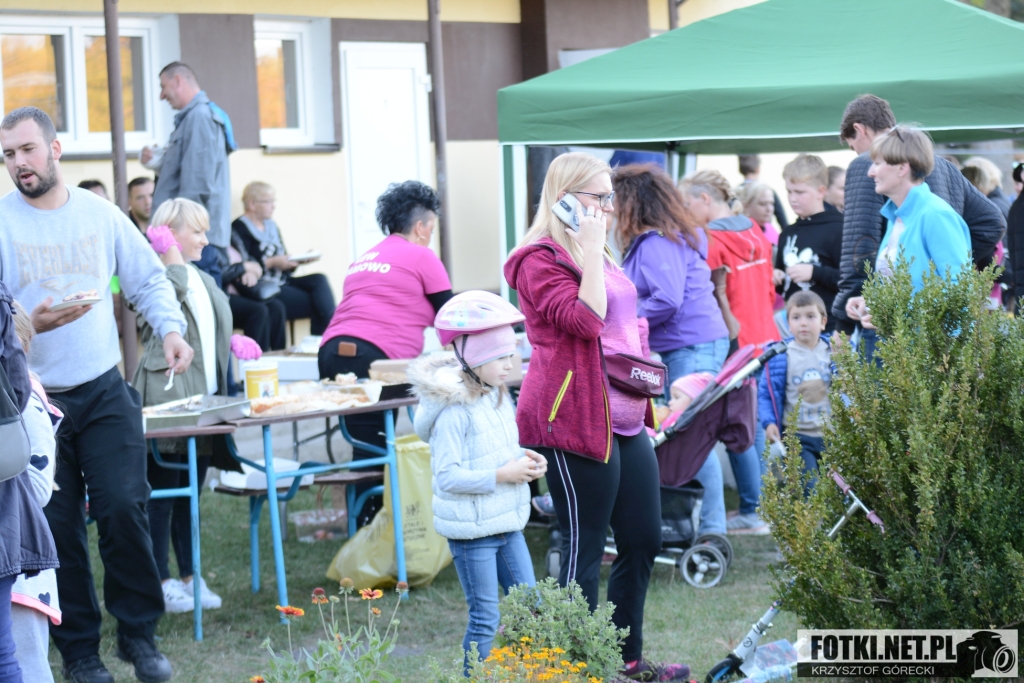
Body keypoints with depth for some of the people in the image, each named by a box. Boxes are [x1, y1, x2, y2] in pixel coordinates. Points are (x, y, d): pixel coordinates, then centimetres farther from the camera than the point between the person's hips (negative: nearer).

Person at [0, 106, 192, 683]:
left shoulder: (100, 214, 5)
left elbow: (148, 279, 14)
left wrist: (171, 328, -2)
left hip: (104, 392, 1)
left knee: (124, 509, -7)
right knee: (58, 527, 3)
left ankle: (139, 634, 9)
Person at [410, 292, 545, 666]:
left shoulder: (497, 397, 7)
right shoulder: (454, 410, -20)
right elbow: (447, 477, -24)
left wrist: (526, 460, 1)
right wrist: (502, 474, -24)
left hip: (507, 523, 9)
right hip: (472, 530, -8)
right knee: (484, 619, -1)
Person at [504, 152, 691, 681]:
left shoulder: (598, 257, 19)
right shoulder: (540, 260, -10)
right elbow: (584, 320, -23)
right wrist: (590, 248, -20)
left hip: (624, 419, 10)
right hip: (574, 420, -10)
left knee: (643, 541, 11)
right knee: (584, 550, -4)